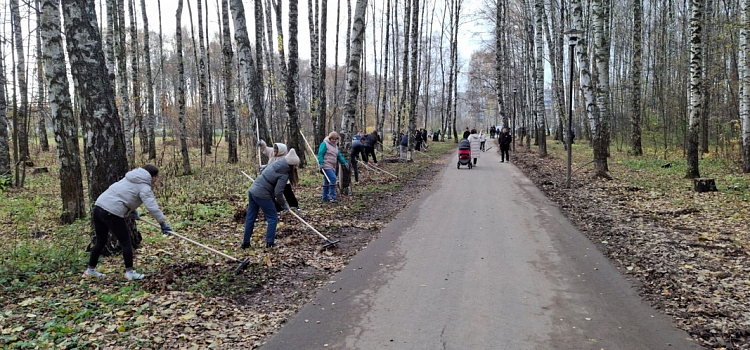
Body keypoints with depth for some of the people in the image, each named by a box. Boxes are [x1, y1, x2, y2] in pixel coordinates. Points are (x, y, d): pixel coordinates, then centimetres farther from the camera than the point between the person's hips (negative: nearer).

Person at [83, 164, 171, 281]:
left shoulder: (130, 178, 19)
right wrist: (163, 223, -12)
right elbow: (152, 207, -15)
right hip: (112, 213, -9)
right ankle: (129, 272, 7)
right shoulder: (144, 187, -6)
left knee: (101, 242, 21)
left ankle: (90, 270, 30)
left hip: (99, 206, 9)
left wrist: (133, 211, 25)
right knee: (126, 242, 2)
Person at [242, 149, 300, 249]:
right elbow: (278, 193, -18)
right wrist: (284, 204, 0)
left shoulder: (275, 163, 4)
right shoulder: (284, 174, -17)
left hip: (252, 190, 8)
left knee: (250, 218, 15)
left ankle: (245, 243, 25)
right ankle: (270, 243, 10)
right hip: (262, 195, -8)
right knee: (273, 218, 7)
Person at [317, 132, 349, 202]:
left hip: (332, 167, 8)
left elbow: (339, 156, 18)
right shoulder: (324, 144, -5)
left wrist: (344, 162, 3)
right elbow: (320, 154, -12)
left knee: (326, 182, 11)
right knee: (333, 178, -21)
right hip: (326, 166, -8)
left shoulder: (335, 146, 20)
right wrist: (321, 163, -23)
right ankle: (332, 197, -21)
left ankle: (325, 198, 17)